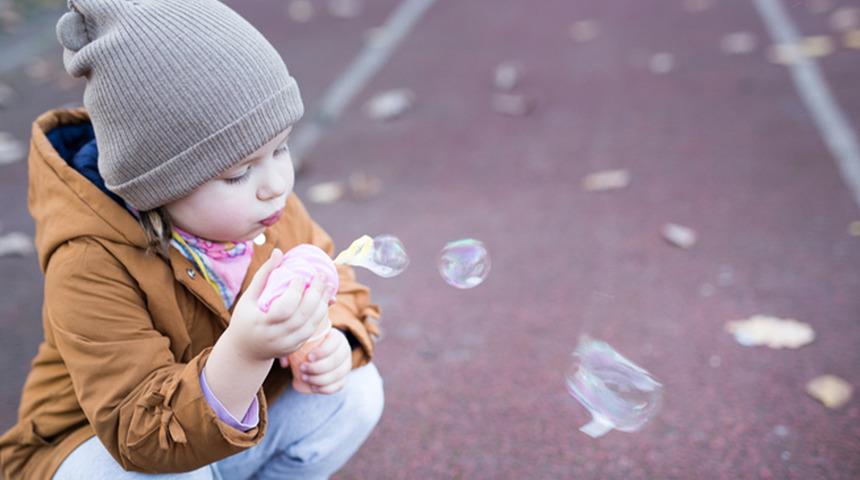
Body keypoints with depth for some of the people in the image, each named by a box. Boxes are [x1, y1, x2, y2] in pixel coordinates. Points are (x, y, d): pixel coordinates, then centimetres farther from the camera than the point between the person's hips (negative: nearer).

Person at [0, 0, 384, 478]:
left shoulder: (274, 210, -15)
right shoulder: (92, 267, -34)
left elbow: (336, 286, 0)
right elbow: (139, 436, -35)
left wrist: (336, 343, -25)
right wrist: (244, 353, -53)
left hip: (244, 420, 5)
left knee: (355, 391, -12)